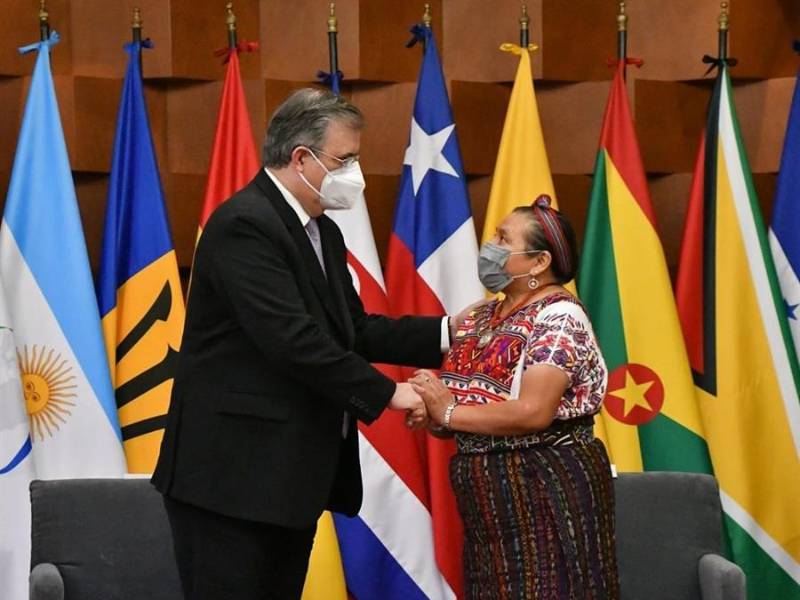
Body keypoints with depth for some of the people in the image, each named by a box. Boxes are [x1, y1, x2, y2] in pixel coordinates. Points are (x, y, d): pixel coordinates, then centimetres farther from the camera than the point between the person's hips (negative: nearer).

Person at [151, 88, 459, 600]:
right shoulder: (245, 225, -17)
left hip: (291, 475, 10)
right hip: (234, 474, -10)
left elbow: (355, 330, 16)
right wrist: (386, 393, -20)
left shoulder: (322, 232, 15)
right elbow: (292, 340, -25)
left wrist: (445, 334, 7)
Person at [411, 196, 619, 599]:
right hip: (489, 496, 8)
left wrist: (448, 413, -15)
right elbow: (453, 398, 12)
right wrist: (427, 407, -11)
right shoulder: (482, 319, 13)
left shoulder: (559, 319, -12)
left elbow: (533, 412, -22)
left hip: (548, 492, -8)